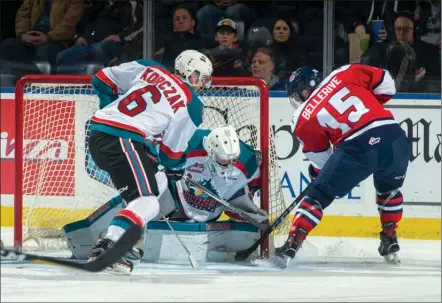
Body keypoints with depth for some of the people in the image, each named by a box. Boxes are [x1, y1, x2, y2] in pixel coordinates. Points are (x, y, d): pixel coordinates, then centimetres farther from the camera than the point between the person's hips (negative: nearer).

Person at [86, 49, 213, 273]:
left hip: (98, 132, 8)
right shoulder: (191, 105, 1)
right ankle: (105, 248, -31)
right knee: (147, 203, -12)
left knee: (157, 181, 23)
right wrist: (177, 168, 27)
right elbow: (172, 151, 5)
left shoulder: (149, 69, 16)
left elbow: (103, 80, 18)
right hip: (121, 142, -8)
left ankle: (125, 237, 15)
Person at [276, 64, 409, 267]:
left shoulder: (303, 119, 14)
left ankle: (292, 245, 2)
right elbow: (385, 84, 17)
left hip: (357, 149, -4)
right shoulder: (344, 74, 17)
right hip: (394, 137, 4)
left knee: (319, 195, 11)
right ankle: (389, 240, 35)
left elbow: (320, 159, 18)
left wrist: (317, 175, 38)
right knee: (389, 188, 34)